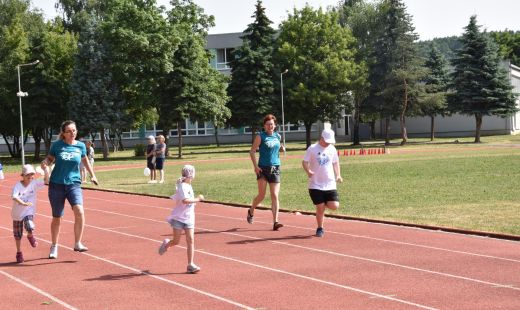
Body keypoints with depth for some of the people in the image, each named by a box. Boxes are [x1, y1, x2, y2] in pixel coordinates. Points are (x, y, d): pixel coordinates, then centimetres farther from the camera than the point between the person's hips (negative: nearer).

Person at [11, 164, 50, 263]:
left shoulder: (34, 184, -6)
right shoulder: (18, 186, -16)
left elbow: (46, 181, -10)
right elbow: (14, 197, -30)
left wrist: (46, 170, -24)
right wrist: (24, 203, -45)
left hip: (29, 212, 0)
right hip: (17, 213, 0)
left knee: (30, 228, -28)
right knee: (17, 235, 11)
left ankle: (30, 236, 9)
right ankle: (19, 252, 32)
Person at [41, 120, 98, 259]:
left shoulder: (80, 146, 0)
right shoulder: (57, 145, -4)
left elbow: (85, 160, 19)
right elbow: (50, 158, 7)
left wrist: (92, 175, 22)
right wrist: (45, 163, -16)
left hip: (74, 184, 0)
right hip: (57, 184, 0)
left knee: (79, 211, -23)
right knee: (57, 217, 8)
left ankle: (77, 244, -9)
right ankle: (54, 247, 27)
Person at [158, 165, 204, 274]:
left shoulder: (189, 186, 11)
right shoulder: (182, 186, -16)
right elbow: (185, 200, -31)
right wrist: (198, 199, -24)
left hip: (189, 218, 7)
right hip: (178, 218, -7)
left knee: (191, 240, -5)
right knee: (176, 241, 1)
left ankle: (190, 265, -4)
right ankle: (166, 244, 36)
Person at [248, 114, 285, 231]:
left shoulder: (278, 136, 11)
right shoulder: (260, 137, -3)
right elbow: (252, 151, -6)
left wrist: (282, 148, 5)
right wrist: (255, 166, -14)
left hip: (275, 169, 4)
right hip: (263, 168, -3)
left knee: (275, 196, -4)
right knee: (261, 195, -1)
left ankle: (275, 222, -6)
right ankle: (251, 211, 28)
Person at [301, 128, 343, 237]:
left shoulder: (332, 149, 7)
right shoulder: (312, 149, -6)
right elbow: (304, 162, -4)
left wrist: (338, 175, 4)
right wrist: (308, 171, -24)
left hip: (330, 184, 3)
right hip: (315, 185, -3)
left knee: (334, 206, -9)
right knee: (320, 208, -3)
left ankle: (325, 203, 25)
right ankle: (320, 229, 17)